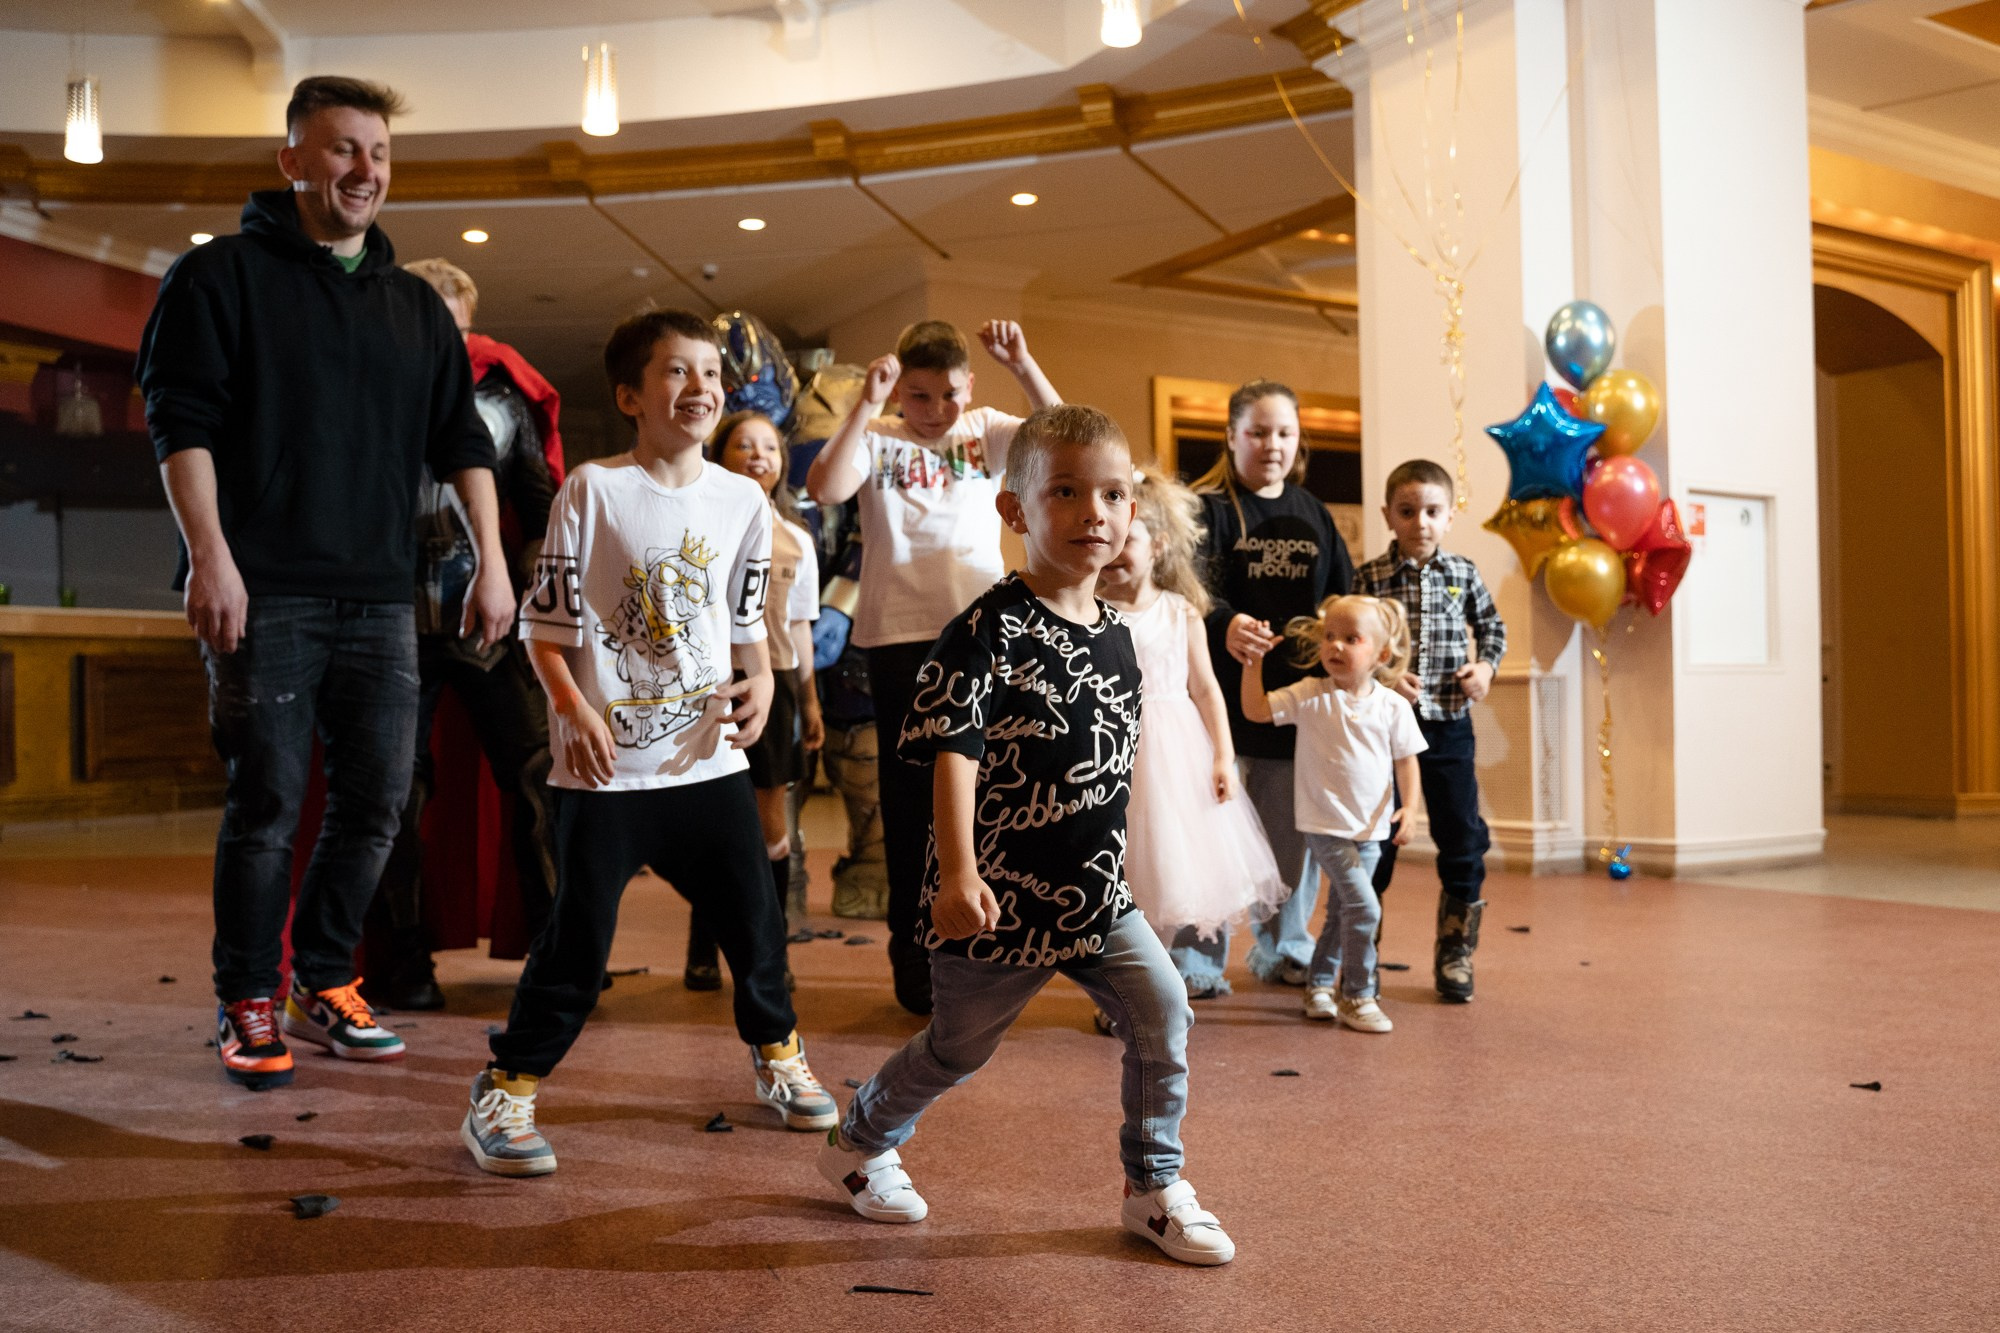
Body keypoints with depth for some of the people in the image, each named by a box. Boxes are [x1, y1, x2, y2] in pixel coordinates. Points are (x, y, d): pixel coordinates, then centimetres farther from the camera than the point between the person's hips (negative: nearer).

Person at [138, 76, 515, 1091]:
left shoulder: (416, 306, 18)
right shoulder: (224, 274, 3)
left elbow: (461, 441, 16)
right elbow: (180, 423, -5)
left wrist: (492, 563, 7)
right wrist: (211, 557, -15)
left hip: (380, 598, 5)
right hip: (265, 595, -5)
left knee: (377, 799, 5)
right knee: (268, 802, -3)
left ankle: (323, 984, 21)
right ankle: (246, 1004, 11)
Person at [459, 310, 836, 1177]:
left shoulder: (742, 500, 7)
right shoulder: (592, 490, -6)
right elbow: (545, 625, -4)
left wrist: (761, 681, -3)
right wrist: (572, 706, -18)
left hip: (709, 757, 4)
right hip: (605, 765, -4)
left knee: (755, 917, 12)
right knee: (578, 940, -1)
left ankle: (777, 1054, 35)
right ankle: (505, 1092, 15)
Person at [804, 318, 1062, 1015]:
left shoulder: (988, 432, 7)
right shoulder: (877, 439, -1)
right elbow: (825, 488, -19)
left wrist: (1023, 367, -18)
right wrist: (865, 406, -21)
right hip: (901, 634, -2)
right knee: (911, 799, 7)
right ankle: (913, 954, 19)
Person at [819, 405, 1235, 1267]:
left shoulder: (1115, 633, 6)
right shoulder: (991, 629, -16)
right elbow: (953, 750, -21)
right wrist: (958, 872, -29)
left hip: (1097, 891, 6)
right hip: (1003, 897, -6)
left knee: (1162, 1014, -4)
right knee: (959, 1044, 11)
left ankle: (1154, 1187, 15)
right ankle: (860, 1141, 37)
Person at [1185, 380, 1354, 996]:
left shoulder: (1313, 513, 14)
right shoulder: (1208, 508, -3)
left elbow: (1343, 598, 14)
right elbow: (1198, 591, -19)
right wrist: (1226, 626, -38)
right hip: (1226, 697, -5)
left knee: (1295, 830, 13)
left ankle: (1284, 949, 28)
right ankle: (1196, 959, 10)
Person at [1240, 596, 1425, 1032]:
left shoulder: (1393, 706, -2)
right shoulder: (1311, 696, -9)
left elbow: (1406, 760, 5)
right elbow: (1255, 710, -12)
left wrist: (1409, 807, -8)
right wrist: (1254, 663, -19)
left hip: (1371, 829, 4)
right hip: (1326, 826, -4)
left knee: (1342, 910, 17)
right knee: (1363, 906, -13)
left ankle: (1319, 986, 35)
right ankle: (1356, 996, 3)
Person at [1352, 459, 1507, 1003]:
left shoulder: (1463, 574, 4)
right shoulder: (1368, 577, -5)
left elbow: (1492, 626, 18)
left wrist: (1485, 665, 0)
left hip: (1449, 723, 2)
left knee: (1464, 840, 5)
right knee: (1374, 843, 6)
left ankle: (1454, 956, 21)